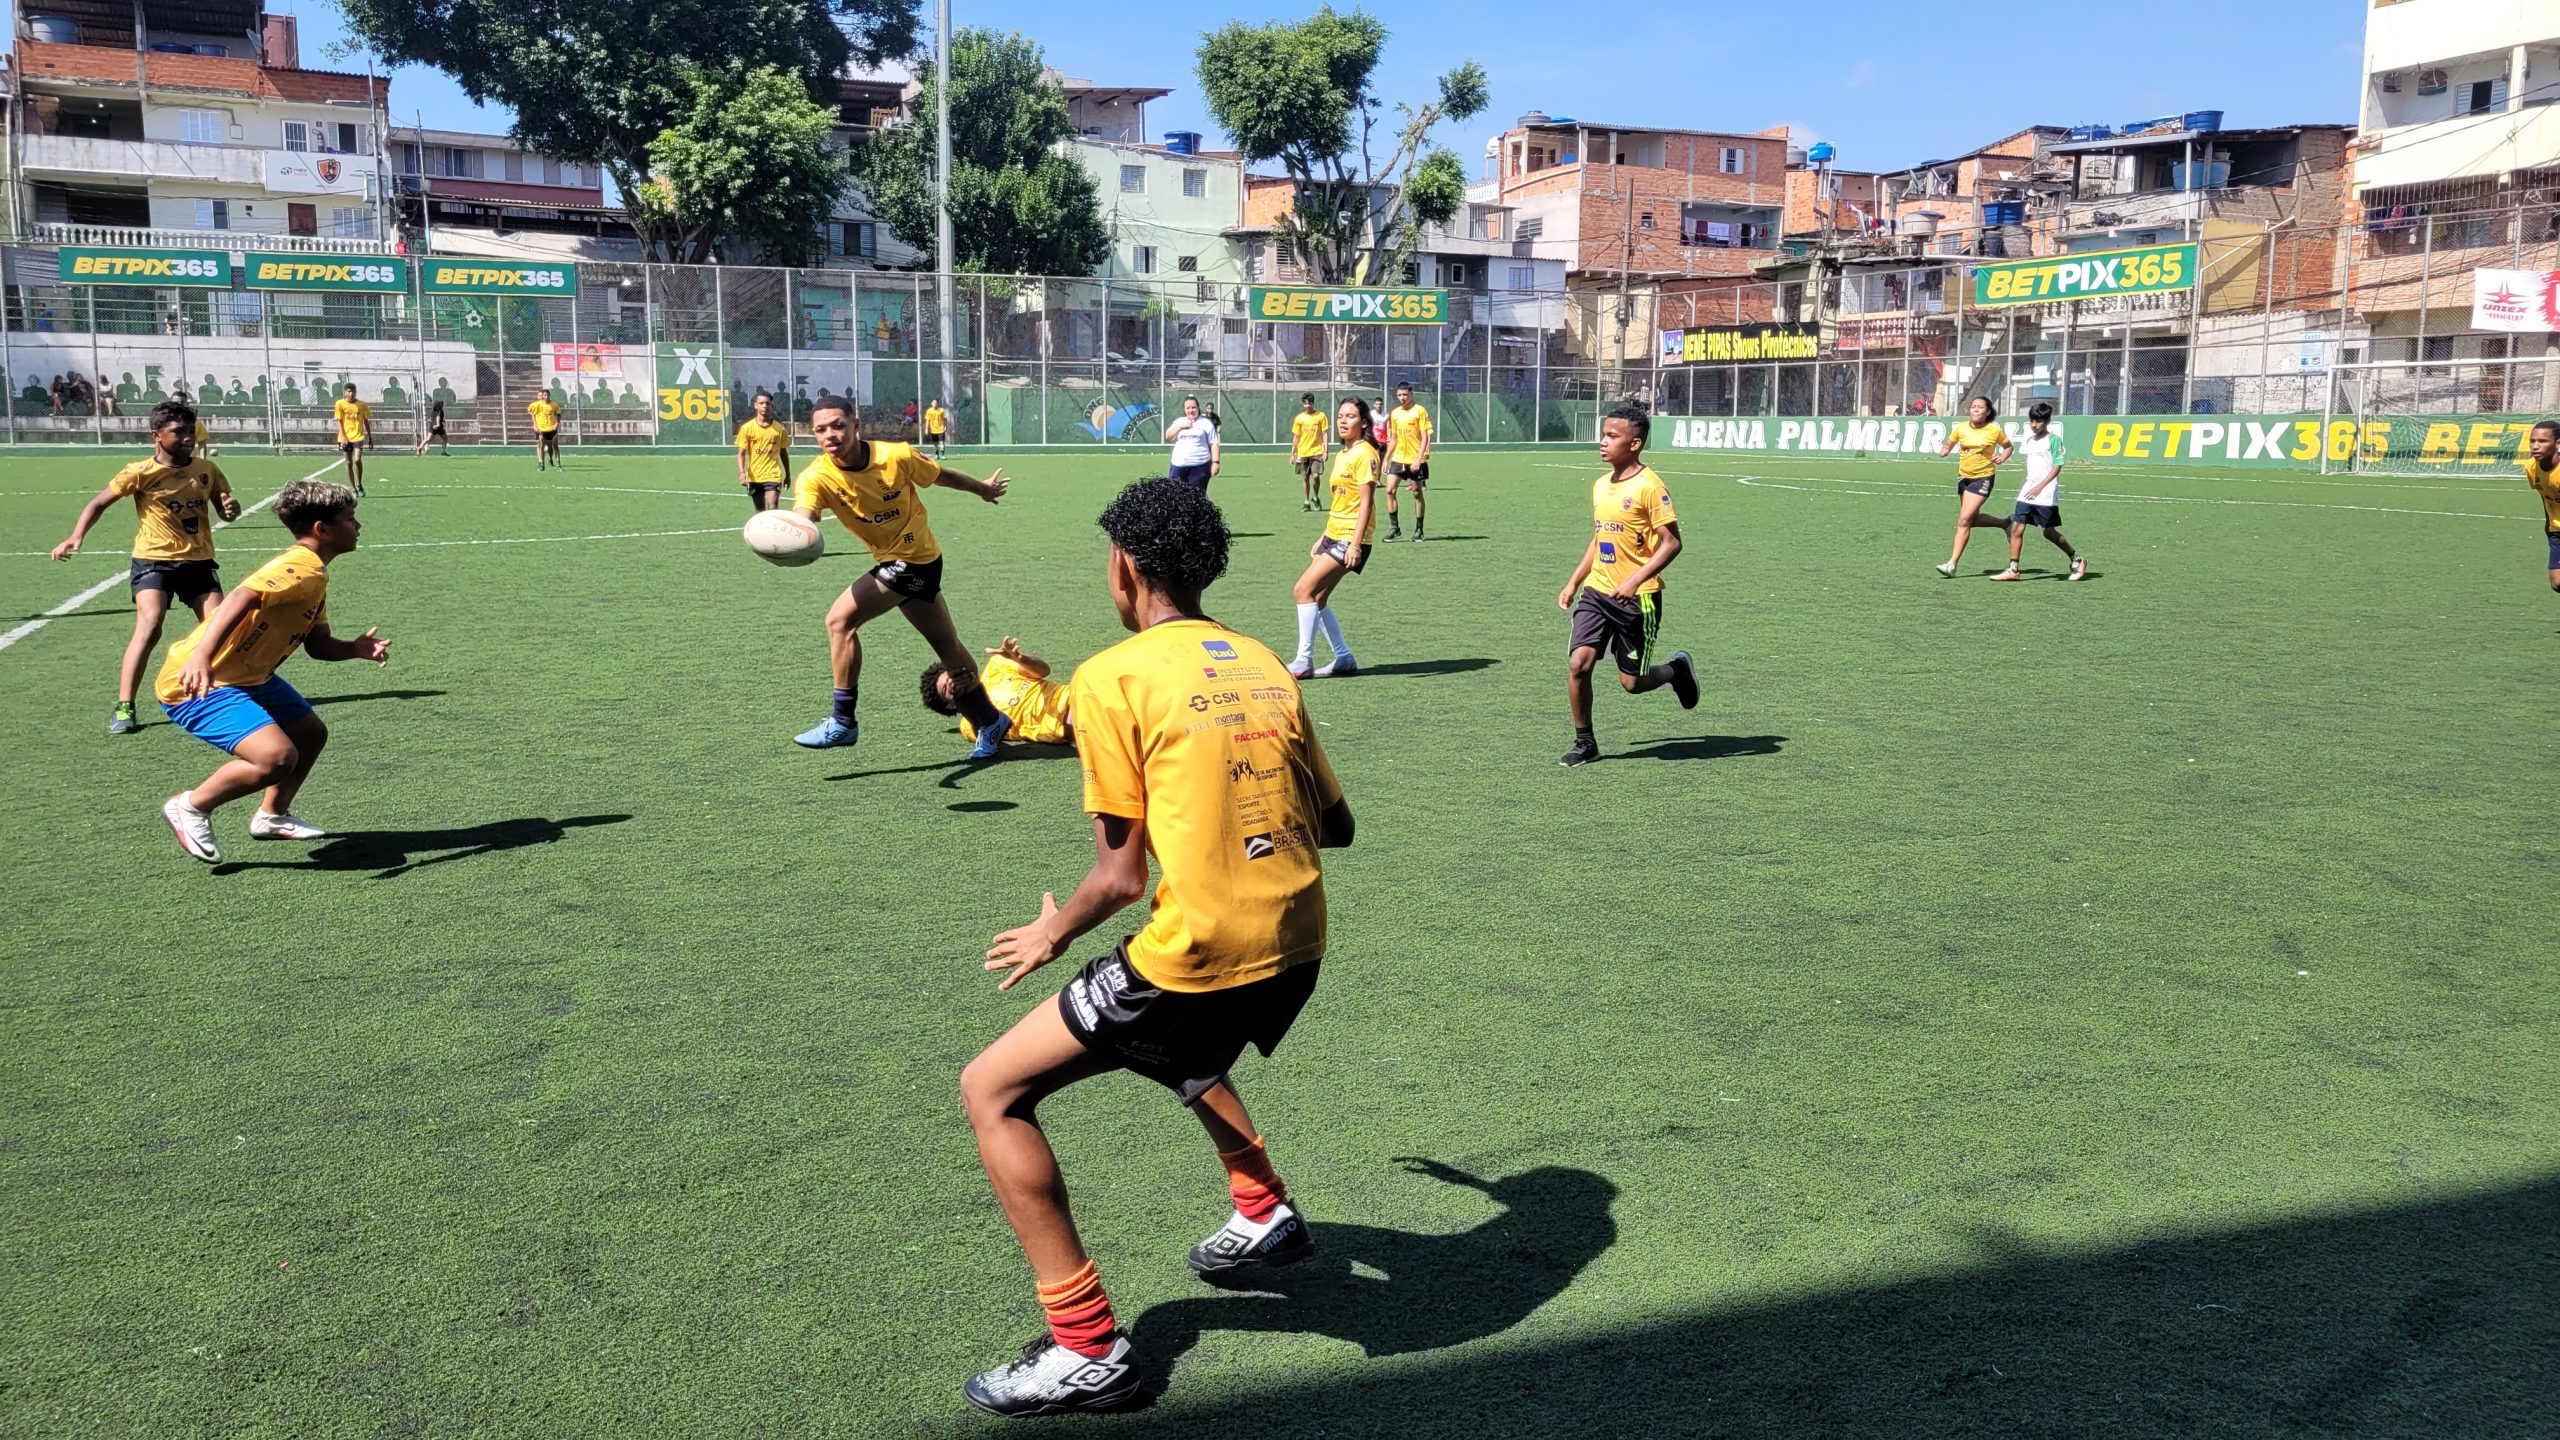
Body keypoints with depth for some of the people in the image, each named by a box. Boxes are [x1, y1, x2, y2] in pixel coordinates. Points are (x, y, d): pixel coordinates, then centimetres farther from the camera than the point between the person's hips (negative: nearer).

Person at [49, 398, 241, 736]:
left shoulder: (207, 470, 2)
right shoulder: (141, 473, -8)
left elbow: (225, 508, 14)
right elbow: (99, 502, 3)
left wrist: (231, 508, -10)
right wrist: (76, 537, -10)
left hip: (199, 562, 4)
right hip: (154, 560, -3)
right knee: (149, 626, -21)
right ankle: (123, 708, -15)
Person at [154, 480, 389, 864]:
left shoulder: (314, 576, 12)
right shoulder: (299, 568, -20)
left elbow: (316, 643, 15)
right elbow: (241, 598, -36)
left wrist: (355, 649, -6)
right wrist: (201, 656, -48)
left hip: (248, 676, 11)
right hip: (198, 682, -11)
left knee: (311, 733, 21)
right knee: (278, 757, -25)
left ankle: (272, 816, 38)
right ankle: (190, 807, -2)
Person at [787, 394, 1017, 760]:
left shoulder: (896, 456, -20)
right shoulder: (817, 477, -12)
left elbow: (940, 475, -1)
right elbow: (802, 517, -31)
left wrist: (981, 488, 17)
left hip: (911, 561, -6)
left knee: (840, 619, -18)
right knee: (946, 644, 19)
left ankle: (842, 721, -10)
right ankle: (989, 722, 37)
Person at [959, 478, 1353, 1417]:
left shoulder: (1111, 677, -8)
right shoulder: (1263, 664, 11)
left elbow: (1123, 875, -9)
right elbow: (1335, 826, 17)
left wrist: (1051, 935, 10)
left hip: (1197, 955, -8)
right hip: (1296, 949, 8)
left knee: (992, 1091, 8)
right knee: (1183, 1048, 39)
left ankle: (1086, 1348, 7)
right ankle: (1264, 1215, 48)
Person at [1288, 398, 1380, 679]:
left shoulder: (1364, 453, -11)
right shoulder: (1342, 455, 16)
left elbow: (1366, 502, -17)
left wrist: (1356, 544, -23)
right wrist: (1323, 538, 23)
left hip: (1349, 539, -9)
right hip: (1333, 536, 9)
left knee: (1304, 589, -15)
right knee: (1317, 598, 8)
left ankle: (1303, 662, -9)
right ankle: (1344, 659, 18)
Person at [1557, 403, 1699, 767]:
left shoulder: (1649, 486, -14)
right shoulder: (1600, 485, 9)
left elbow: (1672, 542, -15)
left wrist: (1635, 580, -24)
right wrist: (1574, 582, 16)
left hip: (1637, 598, -6)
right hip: (1597, 591, 6)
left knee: (1632, 682, 1)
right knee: (1578, 664, -9)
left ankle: (1677, 669, 34)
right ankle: (1584, 743, 7)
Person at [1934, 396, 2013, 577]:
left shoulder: (1995, 430, -7)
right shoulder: (1961, 428, -1)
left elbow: (2008, 446, 9)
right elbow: (1949, 444, 11)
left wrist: (2001, 458, -10)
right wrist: (1944, 450, -12)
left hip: (1983, 478, -6)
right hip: (1964, 477, 6)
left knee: (1964, 520, -14)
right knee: (1973, 520, 17)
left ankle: (1952, 564, -12)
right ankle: (2005, 524, 45)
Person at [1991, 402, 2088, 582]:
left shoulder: (2053, 440, -8)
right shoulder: (2029, 441, 13)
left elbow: (2057, 466, -13)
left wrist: (2040, 487, -20)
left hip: (2046, 495, -7)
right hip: (2027, 492, 7)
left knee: (2049, 531, 0)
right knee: (2016, 528, -4)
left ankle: (2077, 560, 20)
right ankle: (2013, 569, -2)